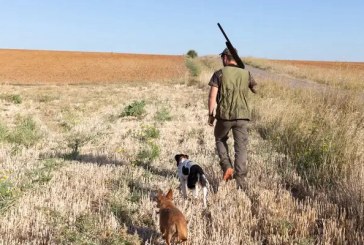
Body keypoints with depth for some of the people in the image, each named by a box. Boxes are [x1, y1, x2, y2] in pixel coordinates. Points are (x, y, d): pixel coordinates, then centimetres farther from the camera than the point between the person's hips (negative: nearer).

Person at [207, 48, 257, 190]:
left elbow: (212, 96, -8)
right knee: (241, 147, 6)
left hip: (224, 115, -2)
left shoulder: (219, 74, -3)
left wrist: (210, 114, 0)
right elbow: (255, 90, 23)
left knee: (220, 139, 24)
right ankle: (240, 179, 1)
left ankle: (227, 166, 7)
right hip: (242, 115, 2)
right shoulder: (246, 74, 6)